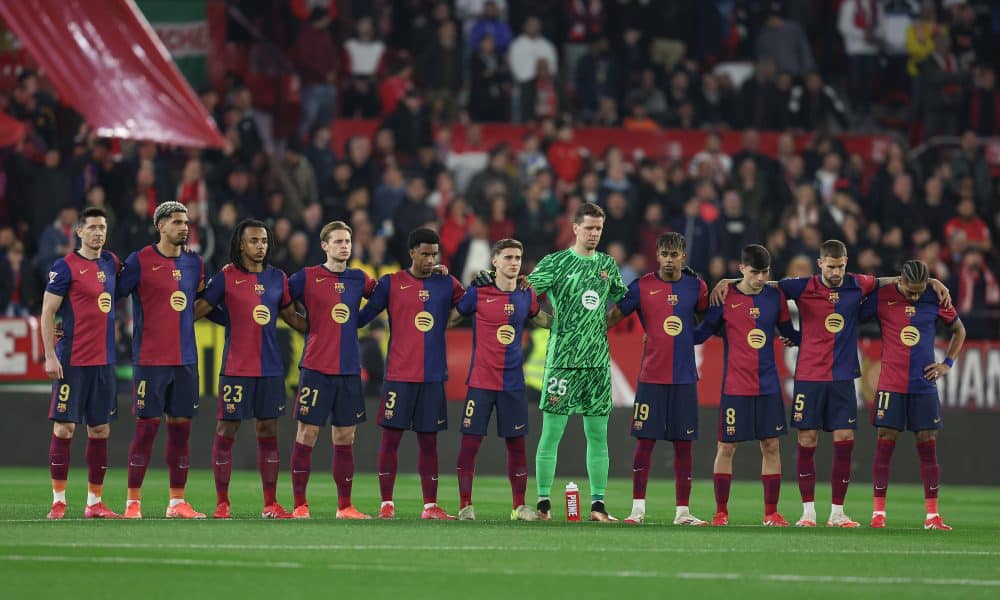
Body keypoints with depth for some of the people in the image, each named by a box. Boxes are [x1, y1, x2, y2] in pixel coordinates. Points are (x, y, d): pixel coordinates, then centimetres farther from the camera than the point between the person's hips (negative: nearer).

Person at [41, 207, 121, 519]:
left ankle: (94, 502, 12)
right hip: (72, 361, -6)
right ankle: (58, 500, 0)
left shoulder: (111, 263, 11)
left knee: (100, 429, 7)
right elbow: (47, 312, -7)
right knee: (65, 427, -4)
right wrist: (50, 356, -14)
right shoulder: (66, 267, -7)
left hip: (104, 361, 6)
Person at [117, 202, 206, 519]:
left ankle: (177, 502, 11)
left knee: (181, 427, 6)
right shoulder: (140, 261, -5)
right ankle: (133, 502, 0)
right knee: (146, 427, -5)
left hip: (186, 359, 5)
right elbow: (116, 294, -3)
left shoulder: (194, 263, 11)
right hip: (150, 359, -5)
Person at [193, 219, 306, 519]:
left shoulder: (277, 278, 9)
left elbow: (292, 317, 20)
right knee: (226, 431, -1)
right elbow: (198, 310, -2)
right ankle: (222, 503, 5)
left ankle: (271, 504, 11)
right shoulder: (226, 277, -3)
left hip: (271, 368, 4)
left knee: (268, 432, 6)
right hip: (236, 367, -4)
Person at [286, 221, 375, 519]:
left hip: (349, 369, 4)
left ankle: (345, 506, 11)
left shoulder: (358, 279, 11)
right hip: (315, 368, -4)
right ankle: (300, 505, 1)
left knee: (345, 438, 6)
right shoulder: (307, 277, -1)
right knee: (307, 434, -3)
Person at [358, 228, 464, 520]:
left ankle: (430, 506, 8)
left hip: (433, 375, 2)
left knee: (428, 441, 5)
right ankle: (386, 504, 3)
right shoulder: (390, 284, 2)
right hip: (398, 374, -2)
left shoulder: (447, 285, 9)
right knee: (391, 438, -2)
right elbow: (362, 317, 3)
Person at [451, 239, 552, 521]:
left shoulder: (526, 295, 7)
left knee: (516, 443, 6)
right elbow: (451, 318, 7)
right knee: (470, 442, -4)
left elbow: (543, 320, 25)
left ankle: (520, 506, 14)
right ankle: (465, 505, 4)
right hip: (481, 381, -3)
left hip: (513, 382, 3)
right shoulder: (478, 294, -4)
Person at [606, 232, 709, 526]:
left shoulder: (696, 286, 6)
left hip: (684, 377, 2)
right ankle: (638, 507, 5)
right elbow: (612, 317, 5)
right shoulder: (642, 286, 0)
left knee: (683, 444, 3)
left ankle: (682, 511, 7)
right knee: (645, 440, -2)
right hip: (651, 377, -2)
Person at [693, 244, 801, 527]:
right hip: (735, 386, -3)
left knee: (771, 446, 3)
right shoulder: (725, 297, -5)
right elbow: (703, 332, 1)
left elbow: (788, 333, 16)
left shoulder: (775, 297, 4)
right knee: (726, 447, 0)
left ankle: (771, 513, 10)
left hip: (768, 385, 3)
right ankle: (721, 512, 10)